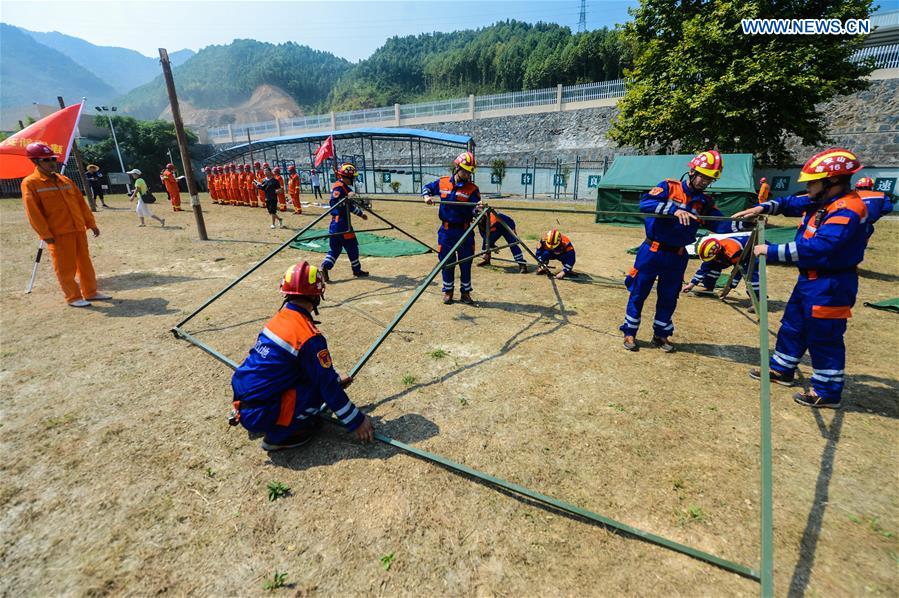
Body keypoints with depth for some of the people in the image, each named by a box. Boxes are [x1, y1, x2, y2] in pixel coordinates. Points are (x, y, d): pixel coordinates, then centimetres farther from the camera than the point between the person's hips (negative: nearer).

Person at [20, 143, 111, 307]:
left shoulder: (65, 180, 13)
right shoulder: (30, 183, -4)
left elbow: (81, 203, 15)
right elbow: (33, 212, -9)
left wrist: (91, 223, 9)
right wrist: (45, 234, -13)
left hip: (79, 229, 5)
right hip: (58, 234, -5)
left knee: (85, 263, 10)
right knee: (65, 267, 1)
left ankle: (90, 292, 19)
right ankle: (73, 297, 10)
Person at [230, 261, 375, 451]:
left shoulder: (279, 318, 4)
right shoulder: (309, 337, -21)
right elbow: (328, 387, -15)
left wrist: (336, 378, 28)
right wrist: (357, 422, -5)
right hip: (259, 416, -8)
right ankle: (280, 434, -2)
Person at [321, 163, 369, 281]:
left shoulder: (345, 187, 16)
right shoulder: (338, 187, -13)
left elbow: (350, 205, 25)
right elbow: (335, 204, -23)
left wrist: (361, 213, 30)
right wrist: (347, 197, -30)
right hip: (341, 221, -9)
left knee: (335, 247, 8)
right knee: (352, 246, 2)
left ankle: (325, 267, -1)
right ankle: (356, 269, 14)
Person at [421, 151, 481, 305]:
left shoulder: (472, 189, -5)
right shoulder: (442, 182, 1)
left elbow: (474, 211, -14)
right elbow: (427, 187, 19)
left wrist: (479, 208, -37)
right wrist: (427, 196, -1)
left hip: (464, 231, -1)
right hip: (446, 231, 1)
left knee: (466, 263, 7)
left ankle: (466, 292, 22)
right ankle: (448, 291, 25)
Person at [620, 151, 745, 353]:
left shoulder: (704, 202, 5)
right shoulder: (669, 187, -7)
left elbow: (720, 224, -2)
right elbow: (645, 203, -23)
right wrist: (674, 209, -32)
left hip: (677, 257, 5)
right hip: (652, 251, -4)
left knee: (669, 298, 14)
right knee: (638, 293, 4)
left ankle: (661, 335, 30)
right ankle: (629, 333, 19)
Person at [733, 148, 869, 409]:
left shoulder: (847, 211, -24)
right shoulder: (820, 201, 4)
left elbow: (817, 248, -33)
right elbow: (790, 203, 19)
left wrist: (772, 251, -31)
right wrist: (763, 208, 0)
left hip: (830, 286, -10)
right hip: (809, 279, 10)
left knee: (824, 338, 1)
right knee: (792, 326, 19)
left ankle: (827, 392, 16)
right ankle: (781, 369, 35)